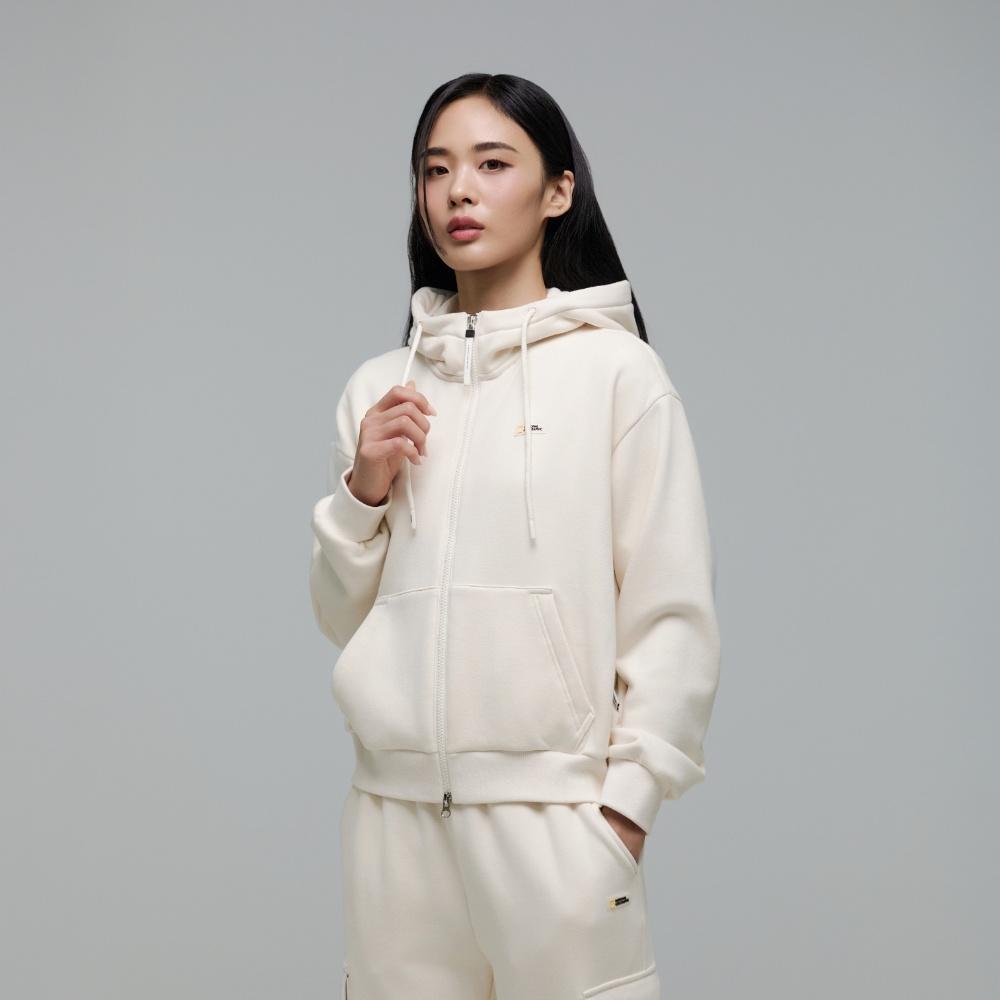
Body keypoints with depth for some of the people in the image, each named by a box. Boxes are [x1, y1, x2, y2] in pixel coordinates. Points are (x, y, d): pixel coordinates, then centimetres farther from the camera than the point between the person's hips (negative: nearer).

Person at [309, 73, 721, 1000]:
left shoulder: (618, 371, -4)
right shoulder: (378, 390, 10)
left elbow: (674, 617, -5)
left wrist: (624, 806, -8)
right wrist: (362, 494, 0)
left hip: (552, 808, -4)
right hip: (394, 808, 4)